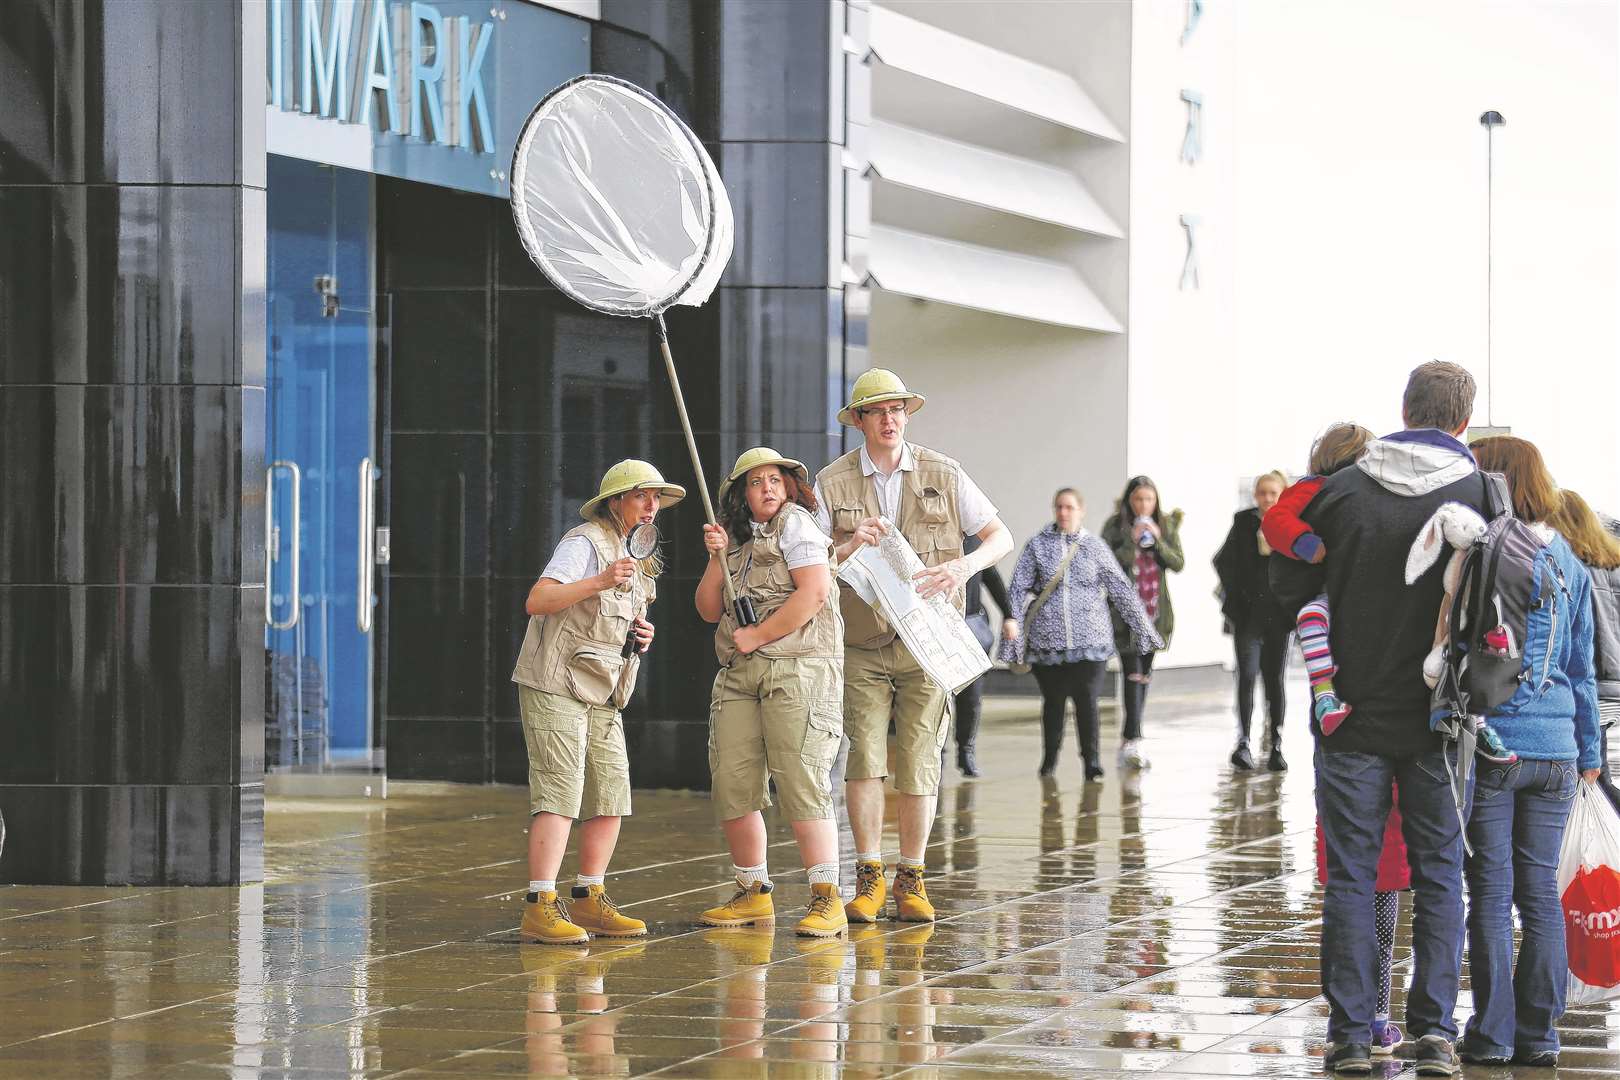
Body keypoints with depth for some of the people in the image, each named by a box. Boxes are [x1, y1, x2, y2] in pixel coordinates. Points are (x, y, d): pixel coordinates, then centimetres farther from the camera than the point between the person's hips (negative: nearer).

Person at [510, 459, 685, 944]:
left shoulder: (639, 556, 19)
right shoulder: (585, 542, -10)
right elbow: (537, 601, -21)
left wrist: (641, 633, 9)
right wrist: (599, 582, -31)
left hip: (600, 694, 9)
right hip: (555, 685, -9)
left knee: (611, 794, 5)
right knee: (559, 794, -15)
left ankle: (590, 902, 14)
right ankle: (539, 908, -18)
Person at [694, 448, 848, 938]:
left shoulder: (794, 523, 0)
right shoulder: (738, 538, 22)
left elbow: (815, 593, -13)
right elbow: (709, 610, 17)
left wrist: (756, 636, -10)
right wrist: (717, 557, 2)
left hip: (797, 666, -7)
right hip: (738, 675, 7)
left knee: (801, 782, -14)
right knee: (732, 784, 2)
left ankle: (827, 900, -15)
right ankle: (753, 894, 15)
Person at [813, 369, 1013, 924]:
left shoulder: (943, 475, 3)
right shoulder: (833, 482, 2)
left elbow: (1000, 537, 3)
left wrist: (964, 566, -17)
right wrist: (847, 547, -21)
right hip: (862, 643, 0)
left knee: (919, 762, 0)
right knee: (864, 755, -9)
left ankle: (910, 880, 10)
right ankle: (868, 878, 1)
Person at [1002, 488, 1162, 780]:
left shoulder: (1095, 547, 8)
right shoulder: (1038, 545, 7)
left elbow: (1121, 590, 10)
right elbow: (1019, 588, 4)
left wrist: (1144, 630, 10)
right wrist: (1011, 618, -10)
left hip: (1090, 638, 0)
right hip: (1048, 640, 0)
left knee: (1087, 700, -9)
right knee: (1053, 701, 6)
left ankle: (1091, 760, -1)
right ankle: (1049, 758, 23)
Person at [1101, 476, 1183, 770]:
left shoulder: (1167, 525, 7)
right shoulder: (1115, 526, -3)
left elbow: (1178, 564, 2)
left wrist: (1158, 541, -12)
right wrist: (1131, 542, -18)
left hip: (1156, 610, 4)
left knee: (1145, 673, 10)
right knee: (1133, 673, -14)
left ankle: (1129, 738, 21)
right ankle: (1133, 740, -20)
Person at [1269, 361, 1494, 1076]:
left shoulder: (1342, 490, -5)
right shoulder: (1478, 495, -7)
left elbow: (1288, 587, 2)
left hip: (1352, 715, 0)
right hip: (1437, 720, 0)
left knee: (1350, 875, 6)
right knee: (1439, 876, 9)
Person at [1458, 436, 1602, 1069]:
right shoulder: (1568, 564, 8)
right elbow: (1582, 666, 13)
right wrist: (1588, 750, 19)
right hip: (1554, 746, 4)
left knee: (1491, 891, 1)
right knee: (1541, 889, 9)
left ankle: (1493, 1034, 4)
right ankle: (1539, 1034, 11)